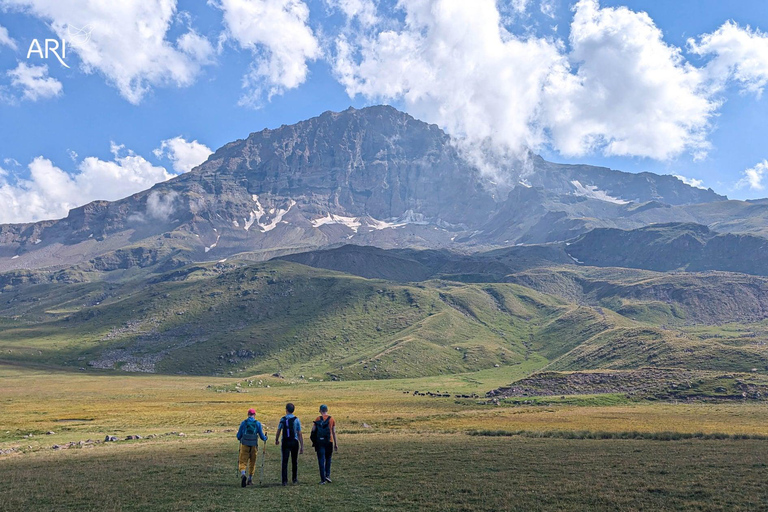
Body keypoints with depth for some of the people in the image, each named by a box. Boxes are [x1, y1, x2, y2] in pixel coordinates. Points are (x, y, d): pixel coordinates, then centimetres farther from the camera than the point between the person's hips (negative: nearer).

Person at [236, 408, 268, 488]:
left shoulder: (243, 423, 2)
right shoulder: (258, 423, 1)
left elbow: (238, 436, 5)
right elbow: (262, 436, 3)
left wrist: (240, 439, 28)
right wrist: (265, 438, 25)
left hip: (244, 445, -1)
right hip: (254, 446, 1)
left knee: (243, 461, 2)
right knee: (252, 463, 17)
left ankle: (242, 474, -26)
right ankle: (250, 479, 21)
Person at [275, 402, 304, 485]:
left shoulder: (282, 419, 1)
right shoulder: (296, 420, -1)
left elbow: (278, 431, 12)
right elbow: (300, 434, -3)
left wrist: (276, 440, 32)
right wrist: (302, 446, 1)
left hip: (285, 442, 0)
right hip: (294, 442, 0)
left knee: (285, 462, 1)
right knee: (294, 461, 14)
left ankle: (285, 481, -4)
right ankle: (295, 479, 23)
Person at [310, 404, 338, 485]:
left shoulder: (318, 419, 0)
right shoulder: (332, 419, 3)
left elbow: (313, 430, -6)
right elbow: (334, 432, 4)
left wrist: (313, 439, 8)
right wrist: (336, 444, 9)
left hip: (319, 442, -1)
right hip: (329, 442, 1)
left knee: (321, 461, 2)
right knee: (328, 459, 19)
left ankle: (323, 479, 0)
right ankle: (327, 475, 6)